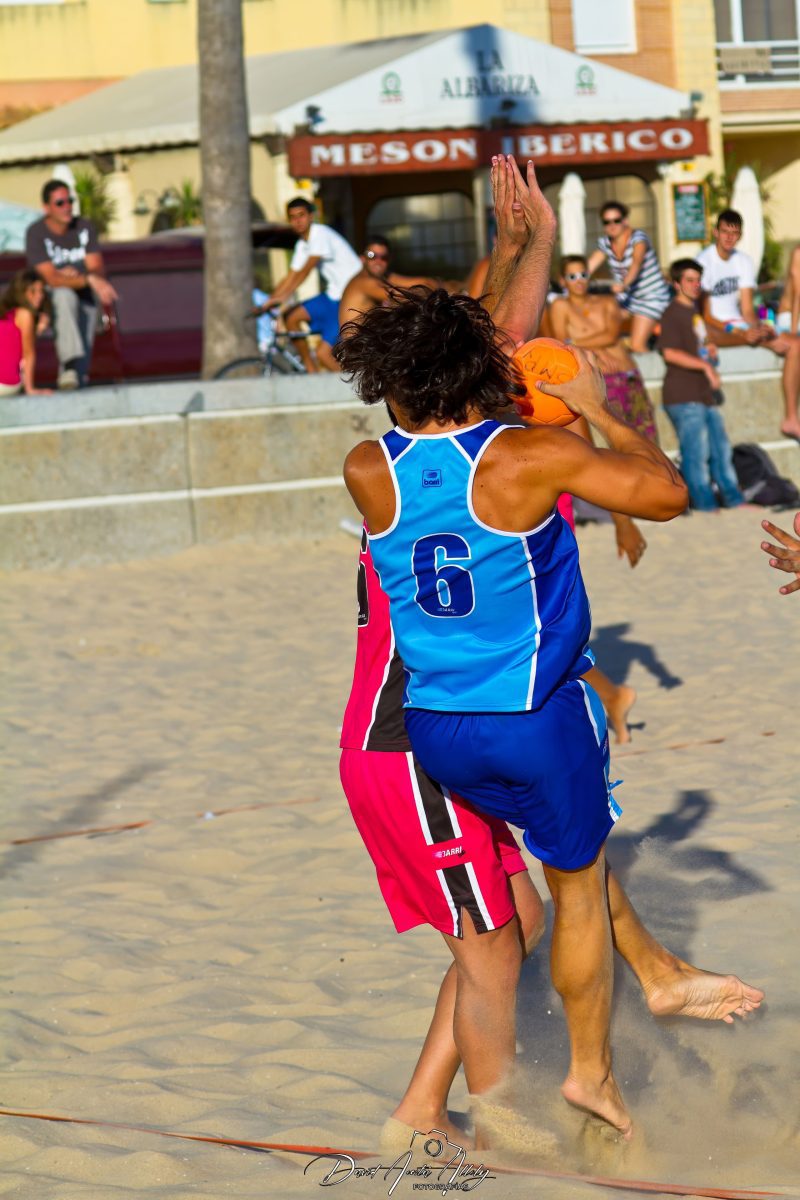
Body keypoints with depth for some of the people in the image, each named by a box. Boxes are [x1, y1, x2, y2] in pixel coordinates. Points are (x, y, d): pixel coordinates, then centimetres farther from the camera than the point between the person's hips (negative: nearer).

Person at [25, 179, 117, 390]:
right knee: (65, 296, -37)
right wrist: (90, 279, -37)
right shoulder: (36, 233, -14)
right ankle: (71, 363, -48)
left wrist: (74, 275, -23)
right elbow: (52, 279, -23)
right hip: (50, 300, -5)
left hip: (84, 297, 5)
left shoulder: (84, 227, 0)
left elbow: (98, 269, -1)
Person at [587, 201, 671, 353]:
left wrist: (623, 284, -57)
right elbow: (588, 267, -6)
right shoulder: (604, 243, -1)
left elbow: (636, 263, -38)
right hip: (627, 298, 6)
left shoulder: (638, 238, -20)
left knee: (637, 345, -20)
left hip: (652, 296, -6)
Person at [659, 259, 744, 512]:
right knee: (696, 452, -8)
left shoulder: (694, 311, 20)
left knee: (721, 450, 13)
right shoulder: (673, 313, -10)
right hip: (683, 396, -9)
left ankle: (734, 500, 20)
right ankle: (705, 505, -4)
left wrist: (710, 350, 13)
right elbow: (670, 353, -22)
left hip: (704, 393, 9)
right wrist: (706, 365, -25)